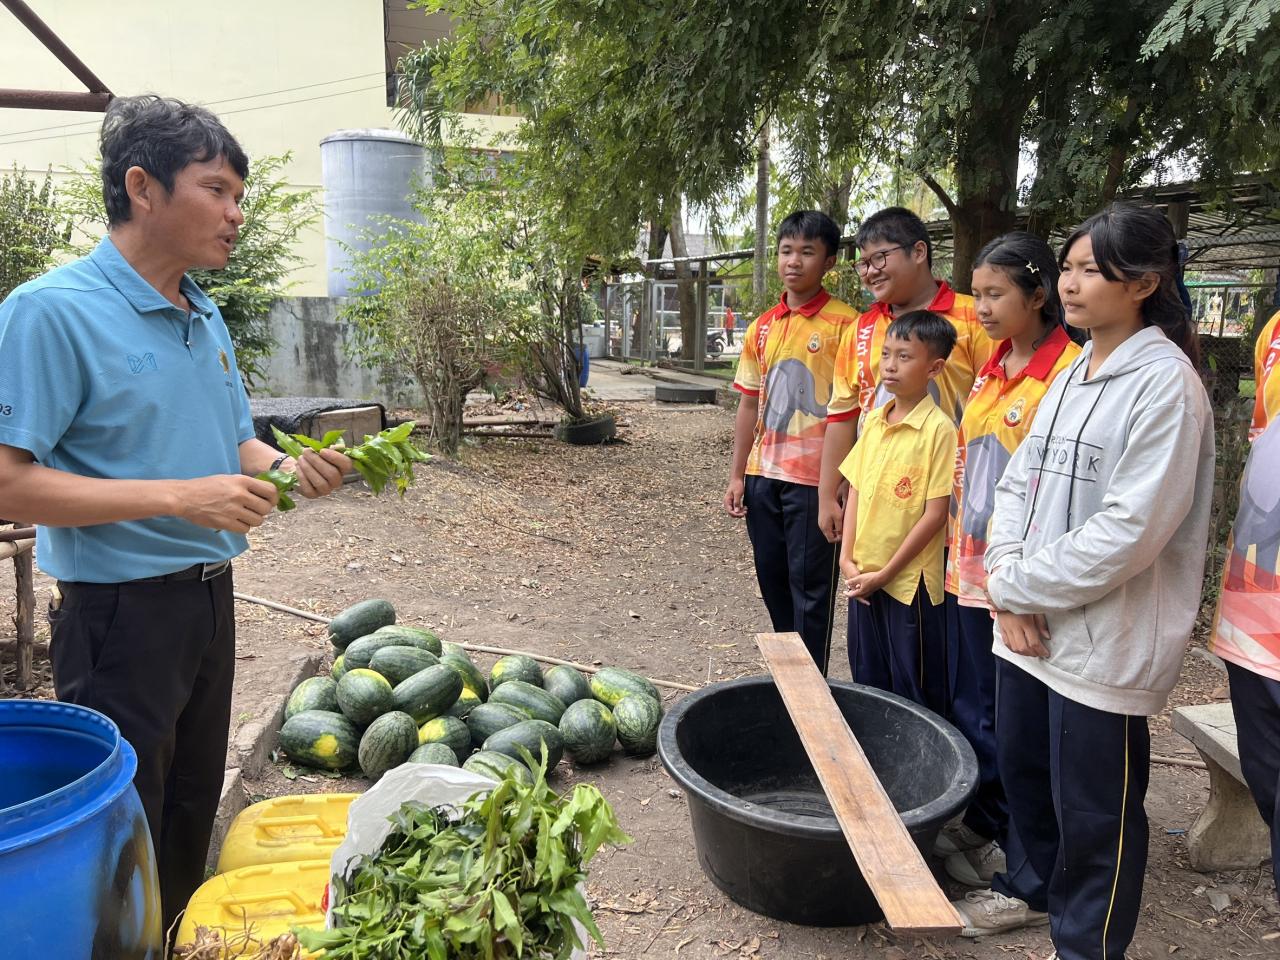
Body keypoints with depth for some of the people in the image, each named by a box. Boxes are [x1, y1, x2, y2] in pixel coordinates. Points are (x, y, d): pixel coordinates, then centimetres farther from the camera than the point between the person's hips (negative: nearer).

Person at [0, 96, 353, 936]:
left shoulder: (207, 317, 8)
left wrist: (285, 468, -4)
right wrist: (179, 497, -26)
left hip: (210, 598, 8)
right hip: (121, 612, -7)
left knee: (192, 820, 22)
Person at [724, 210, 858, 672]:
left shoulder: (844, 324, -8)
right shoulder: (761, 328, 10)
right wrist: (737, 474, 12)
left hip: (815, 479, -6)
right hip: (764, 477, 6)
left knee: (810, 589, 2)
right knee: (773, 583, 16)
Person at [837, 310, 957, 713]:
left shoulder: (939, 429, -15)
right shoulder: (874, 421, 6)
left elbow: (935, 513, -16)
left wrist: (886, 573, -13)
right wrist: (848, 558, 1)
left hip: (909, 581, -6)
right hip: (862, 577, 7)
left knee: (913, 693, 9)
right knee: (867, 683, 20)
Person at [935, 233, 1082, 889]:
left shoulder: (1068, 373, -15)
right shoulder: (990, 370, 9)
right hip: (969, 568, 8)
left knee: (1011, 718, 8)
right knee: (968, 706, 18)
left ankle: (1009, 843, 27)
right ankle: (977, 822, 36)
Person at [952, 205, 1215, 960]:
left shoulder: (1165, 382, -16)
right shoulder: (1071, 374, 10)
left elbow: (1131, 528, -22)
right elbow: (1018, 482, 8)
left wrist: (1017, 588, -14)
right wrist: (1008, 587, -7)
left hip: (1106, 641, -7)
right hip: (1031, 625, 8)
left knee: (1094, 805, 8)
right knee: (1021, 764, 22)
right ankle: (1031, 887, 47)